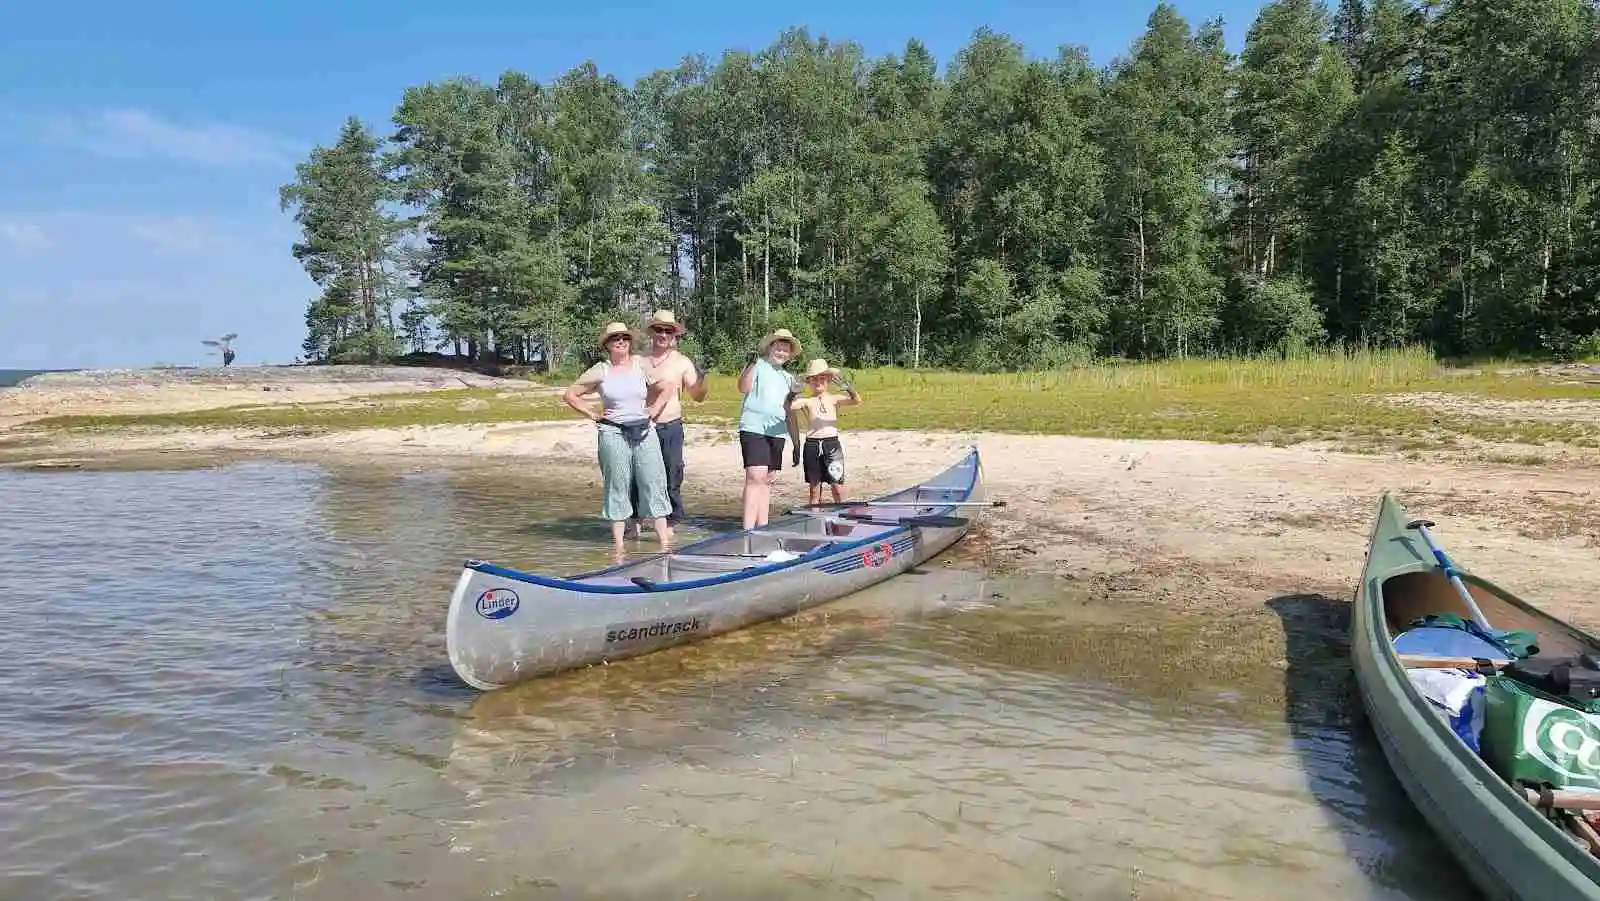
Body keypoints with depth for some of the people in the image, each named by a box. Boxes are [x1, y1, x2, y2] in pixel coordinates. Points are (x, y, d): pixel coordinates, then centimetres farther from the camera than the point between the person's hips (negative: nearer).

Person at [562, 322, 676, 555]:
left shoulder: (641, 365, 7)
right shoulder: (600, 371, 3)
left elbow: (666, 388, 18)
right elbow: (570, 394, 7)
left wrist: (655, 409, 5)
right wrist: (593, 414, 1)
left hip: (644, 431, 2)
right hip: (613, 433, -1)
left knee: (653, 482, -2)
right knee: (617, 486, 2)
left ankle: (664, 539, 1)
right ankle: (618, 545, 7)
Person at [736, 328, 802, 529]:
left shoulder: (787, 378, 21)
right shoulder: (758, 365, 2)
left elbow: (789, 412, 24)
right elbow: (743, 388, -15)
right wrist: (751, 364, -26)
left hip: (777, 432, 7)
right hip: (754, 428, -7)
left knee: (767, 480, 10)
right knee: (755, 477, -16)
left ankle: (762, 526, 16)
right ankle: (748, 529, -19)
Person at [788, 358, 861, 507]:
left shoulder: (834, 399, 4)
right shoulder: (807, 402, 4)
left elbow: (856, 400, -11)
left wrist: (847, 387, -28)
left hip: (832, 443, -1)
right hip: (812, 445, 1)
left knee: (837, 486, -4)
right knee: (814, 488, 6)